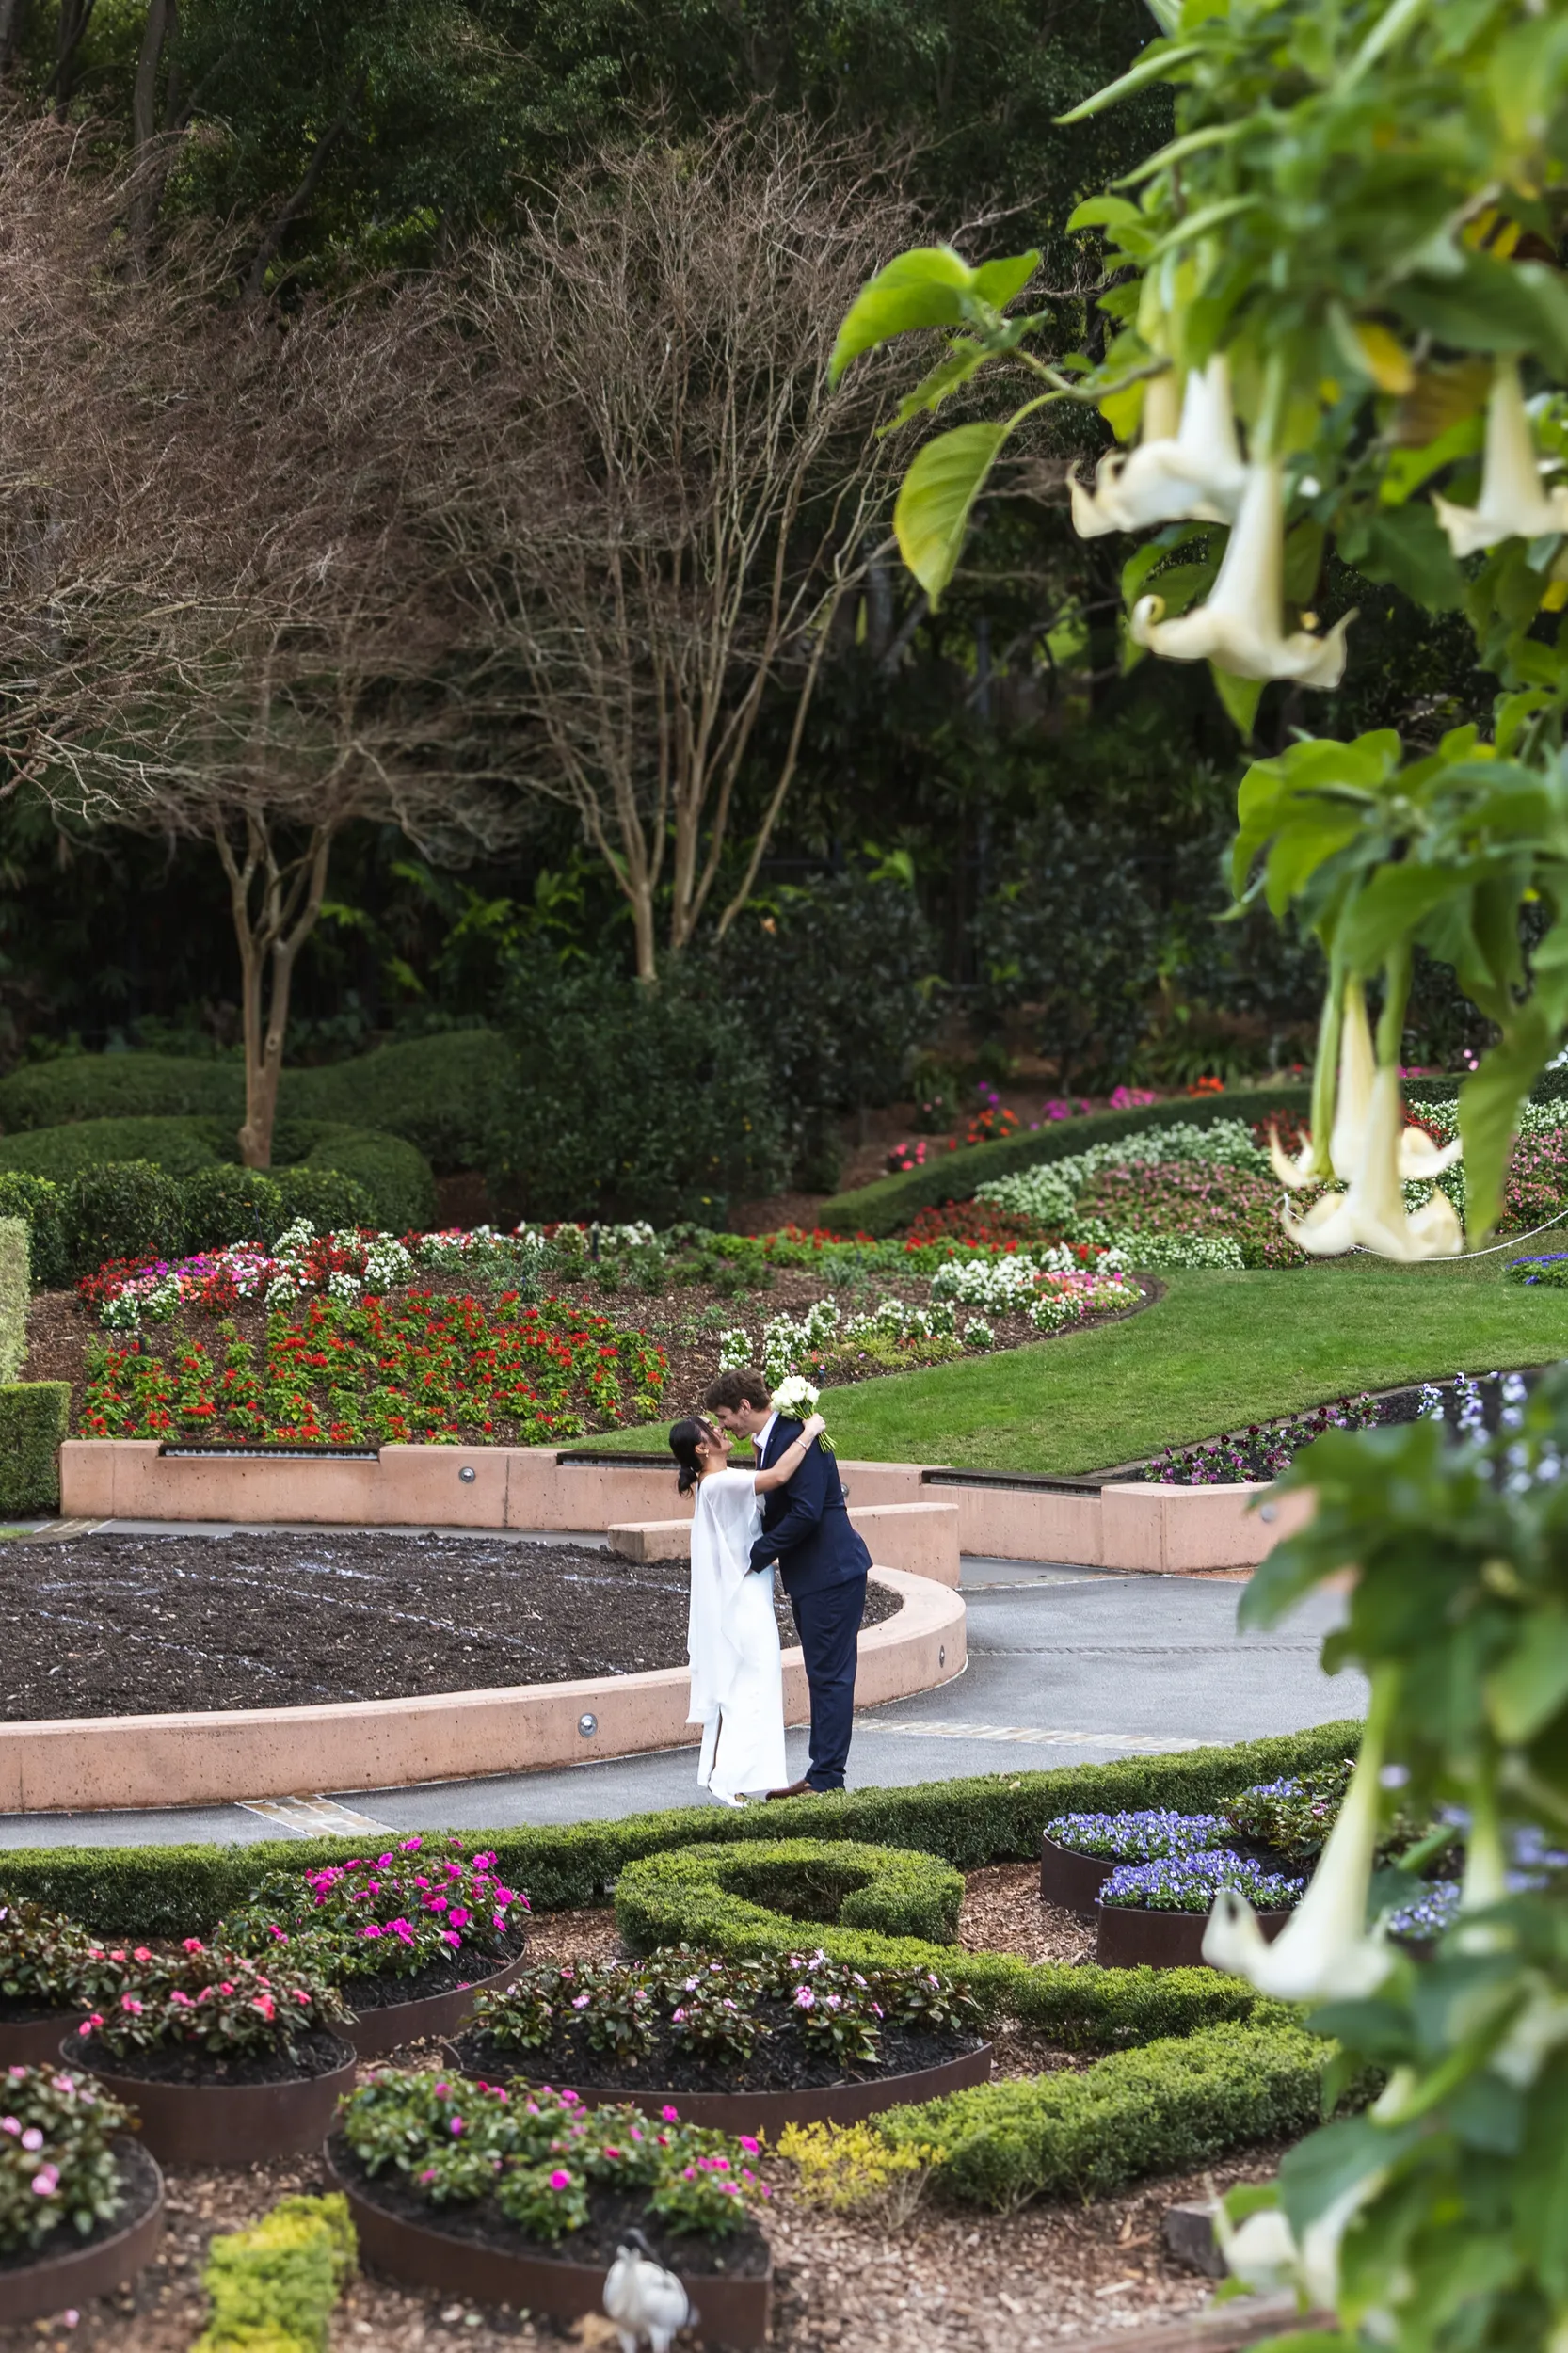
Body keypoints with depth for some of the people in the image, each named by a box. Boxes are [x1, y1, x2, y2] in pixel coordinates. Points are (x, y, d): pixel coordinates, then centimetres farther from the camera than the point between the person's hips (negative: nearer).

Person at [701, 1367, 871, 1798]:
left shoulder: (797, 1437, -19)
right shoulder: (770, 1442, 13)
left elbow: (805, 1512, -24)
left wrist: (756, 1556, -17)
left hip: (831, 1573, -11)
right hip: (810, 1576, 11)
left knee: (830, 1676, -6)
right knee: (822, 1677, 14)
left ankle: (826, 1778, -3)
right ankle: (822, 1774, 20)